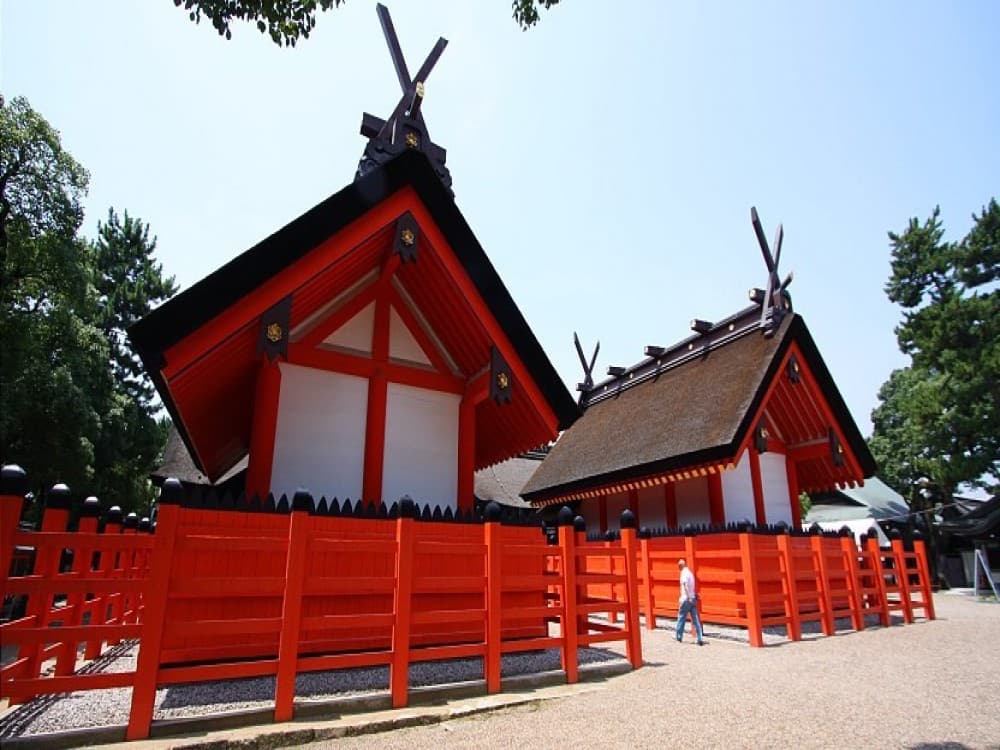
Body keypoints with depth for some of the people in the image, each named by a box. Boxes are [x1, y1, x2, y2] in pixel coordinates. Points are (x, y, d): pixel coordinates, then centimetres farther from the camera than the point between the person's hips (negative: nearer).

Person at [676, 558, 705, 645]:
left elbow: (686, 585, -25)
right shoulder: (690, 572, 14)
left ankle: (679, 637, 18)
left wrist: (689, 598, -30)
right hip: (692, 599, 7)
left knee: (681, 618, 7)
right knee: (696, 619, 4)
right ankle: (700, 639, -1)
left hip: (686, 599, -7)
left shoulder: (684, 573, -12)